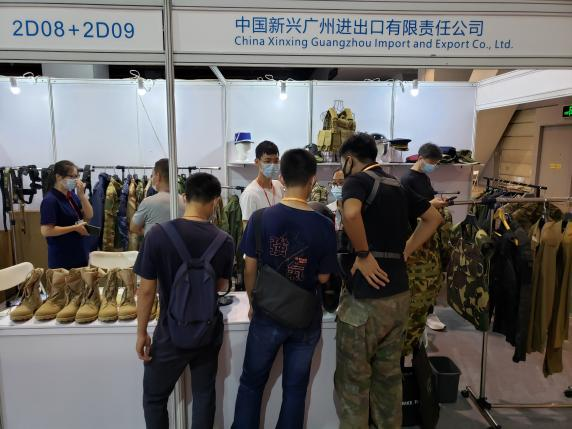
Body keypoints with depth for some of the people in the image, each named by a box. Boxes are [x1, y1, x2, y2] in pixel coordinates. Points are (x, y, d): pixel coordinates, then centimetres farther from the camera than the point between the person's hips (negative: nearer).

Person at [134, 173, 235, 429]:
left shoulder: (157, 235, -18)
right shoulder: (225, 241, -10)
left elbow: (146, 290, -13)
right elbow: (222, 287, 4)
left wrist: (141, 333, -1)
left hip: (172, 333, -2)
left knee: (154, 397, 19)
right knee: (204, 394, 19)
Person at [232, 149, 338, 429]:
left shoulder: (261, 218, -13)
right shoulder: (324, 225, -13)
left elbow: (250, 269, -6)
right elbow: (323, 278, -6)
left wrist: (253, 303, 10)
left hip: (268, 315, 0)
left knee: (251, 383, 19)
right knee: (295, 388, 17)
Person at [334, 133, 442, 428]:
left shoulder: (357, 180, -9)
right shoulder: (397, 186, 13)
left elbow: (351, 214, -31)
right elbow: (434, 218, 22)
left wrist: (364, 255, -17)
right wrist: (404, 252, 13)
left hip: (366, 296, -7)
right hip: (398, 293, 8)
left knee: (353, 379, 9)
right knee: (389, 375, 21)